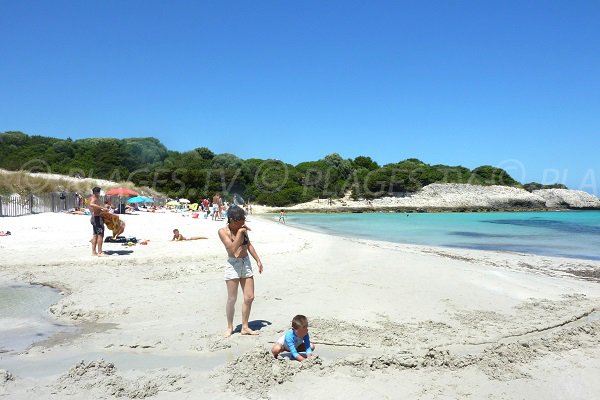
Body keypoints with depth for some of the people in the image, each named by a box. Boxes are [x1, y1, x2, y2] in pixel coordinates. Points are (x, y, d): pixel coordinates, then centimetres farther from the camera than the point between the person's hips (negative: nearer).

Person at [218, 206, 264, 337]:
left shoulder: (243, 229, 4)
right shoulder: (223, 231, -11)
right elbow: (233, 249, -21)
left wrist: (258, 260, 16)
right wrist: (239, 232, -22)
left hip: (246, 263, 6)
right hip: (233, 265, -5)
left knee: (249, 297, 5)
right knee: (232, 299, 1)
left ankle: (245, 327, 19)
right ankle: (230, 327, 21)